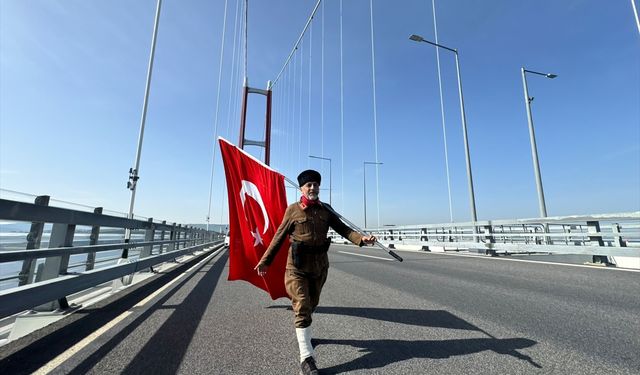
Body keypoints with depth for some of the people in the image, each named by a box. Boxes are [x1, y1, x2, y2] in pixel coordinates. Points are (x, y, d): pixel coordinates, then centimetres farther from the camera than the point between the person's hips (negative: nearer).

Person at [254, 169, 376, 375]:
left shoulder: (325, 210, 1)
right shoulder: (293, 210, -8)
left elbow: (343, 229, -4)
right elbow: (279, 236, -4)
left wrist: (361, 239, -21)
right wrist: (265, 261, -5)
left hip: (320, 266, 5)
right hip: (297, 267, -4)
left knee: (312, 304, 21)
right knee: (302, 308, -4)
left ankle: (303, 332, 49)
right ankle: (306, 357, 7)